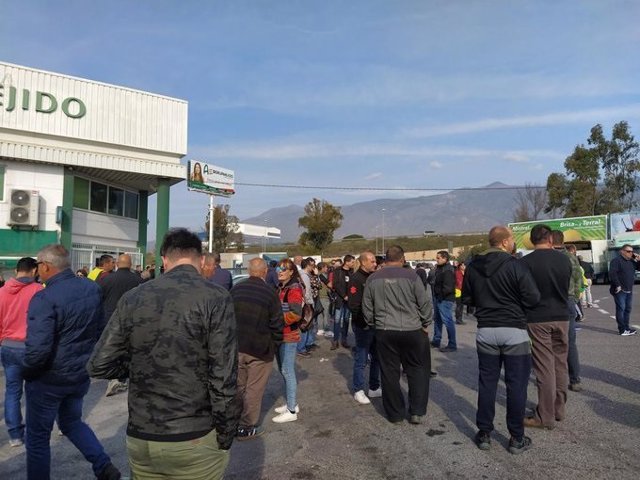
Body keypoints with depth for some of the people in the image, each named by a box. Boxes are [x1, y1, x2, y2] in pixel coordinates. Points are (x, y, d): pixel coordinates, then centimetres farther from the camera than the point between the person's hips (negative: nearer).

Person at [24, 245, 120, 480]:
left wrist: (27, 372, -9)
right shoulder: (93, 289, -3)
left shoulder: (44, 298, -24)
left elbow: (38, 348, -28)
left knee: (38, 436, 15)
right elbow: (102, 328, 8)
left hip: (49, 379, -6)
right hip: (81, 374, 6)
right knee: (72, 422, 27)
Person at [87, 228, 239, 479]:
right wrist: (225, 437, -5)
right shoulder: (215, 297, -13)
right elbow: (223, 378, -17)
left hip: (140, 439, 4)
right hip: (195, 440, -3)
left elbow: (99, 366, -1)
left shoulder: (132, 298, 0)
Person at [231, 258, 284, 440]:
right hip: (260, 350, -4)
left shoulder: (236, 289, -1)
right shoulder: (270, 293, -14)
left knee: (238, 386, 18)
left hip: (237, 347, 5)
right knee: (254, 389, 8)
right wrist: (273, 346, 3)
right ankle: (247, 428, 17)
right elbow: (277, 325, -11)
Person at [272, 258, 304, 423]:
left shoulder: (294, 289, -13)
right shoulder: (280, 288, 14)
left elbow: (295, 314, -22)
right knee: (283, 370, 15)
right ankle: (292, 404, 28)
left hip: (289, 336, -9)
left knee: (287, 371, -4)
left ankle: (291, 411, 5)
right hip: (279, 335, 9)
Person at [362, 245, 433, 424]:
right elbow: (425, 303, -5)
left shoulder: (373, 279, 2)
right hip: (412, 331, -2)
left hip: (384, 332, 2)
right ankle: (417, 411, 15)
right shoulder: (410, 275, -8)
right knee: (417, 370, 14)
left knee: (390, 373, 11)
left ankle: (395, 413, 21)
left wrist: (374, 325, 21)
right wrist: (425, 324, 9)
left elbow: (367, 308, 7)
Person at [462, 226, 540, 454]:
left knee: (487, 382, 11)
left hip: (485, 331, 4)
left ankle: (484, 433, 19)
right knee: (516, 384, 7)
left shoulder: (473, 267, 2)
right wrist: (513, 300, 7)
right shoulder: (515, 265, -12)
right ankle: (517, 438, 16)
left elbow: (466, 299, 9)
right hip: (514, 331, -4)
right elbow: (533, 299, -12)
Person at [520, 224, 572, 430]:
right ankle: (559, 410, 25)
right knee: (560, 364, 14)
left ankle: (546, 416, 8)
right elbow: (567, 287, 12)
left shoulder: (524, 262, -13)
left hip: (537, 319, -4)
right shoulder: (564, 259, 0)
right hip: (561, 317, 4)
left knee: (544, 368, 0)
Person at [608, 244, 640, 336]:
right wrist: (617, 285, -21)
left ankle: (626, 327, 19)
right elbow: (612, 274, -19)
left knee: (628, 309, 11)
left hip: (629, 290, 8)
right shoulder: (616, 260, -11)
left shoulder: (631, 261, 14)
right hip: (620, 290, -8)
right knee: (621, 309, -6)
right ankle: (622, 330, -4)